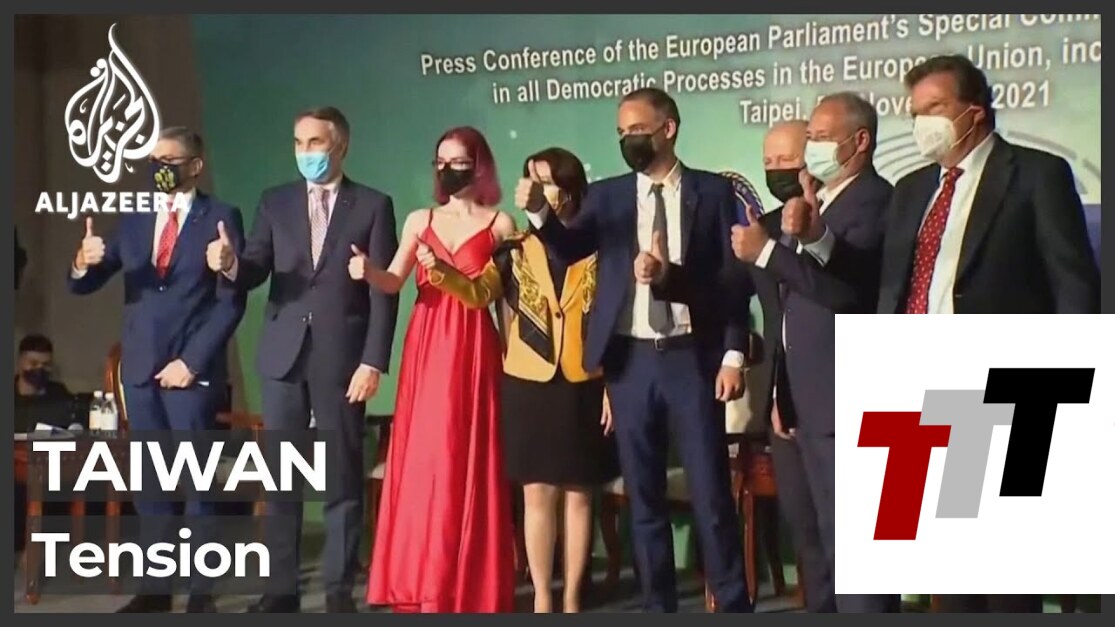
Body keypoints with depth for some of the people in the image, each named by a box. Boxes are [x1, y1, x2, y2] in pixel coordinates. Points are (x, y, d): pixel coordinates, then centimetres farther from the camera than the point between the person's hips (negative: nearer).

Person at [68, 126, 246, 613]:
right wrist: (83, 264, -16)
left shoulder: (221, 218, -1)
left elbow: (232, 300, -8)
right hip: (140, 369, 5)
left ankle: (201, 590, 4)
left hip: (192, 369, -5)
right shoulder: (133, 221, 13)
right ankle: (156, 586, 15)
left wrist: (192, 360, -14)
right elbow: (84, 286, 8)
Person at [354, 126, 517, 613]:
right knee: (420, 467, 1)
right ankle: (422, 585, 9)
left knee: (466, 467, -2)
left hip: (473, 353, -3)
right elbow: (393, 283, 2)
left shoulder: (499, 224, 4)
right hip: (424, 351, 3)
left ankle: (469, 588, 4)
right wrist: (367, 270, -17)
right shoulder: (420, 221, 12)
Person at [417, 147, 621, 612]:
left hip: (583, 385, -1)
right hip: (529, 384, 1)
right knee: (537, 493, 5)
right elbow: (480, 291, -10)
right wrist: (440, 271, -29)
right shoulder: (516, 246, 5)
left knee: (578, 495, 6)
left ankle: (572, 598, 15)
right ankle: (542, 598, 13)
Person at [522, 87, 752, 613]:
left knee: (711, 494, 1)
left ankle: (733, 603, 12)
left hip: (692, 358, -2)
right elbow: (570, 249, -7)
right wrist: (538, 213, -27)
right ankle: (658, 604, 18)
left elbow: (736, 278, 1)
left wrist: (733, 355, -6)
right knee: (643, 498, 8)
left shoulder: (714, 192, 3)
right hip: (631, 362, 3)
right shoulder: (606, 196, 8)